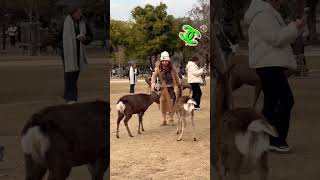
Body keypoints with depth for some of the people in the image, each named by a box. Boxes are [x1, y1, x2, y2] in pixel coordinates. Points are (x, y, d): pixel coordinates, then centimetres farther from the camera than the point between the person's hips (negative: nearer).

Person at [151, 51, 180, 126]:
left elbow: (176, 78, 11)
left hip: (171, 88, 0)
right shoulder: (158, 68, -3)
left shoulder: (172, 68, 2)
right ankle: (164, 120, 15)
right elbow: (154, 75, -19)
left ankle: (171, 120, 11)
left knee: (171, 104, -2)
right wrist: (153, 82, -38)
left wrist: (179, 86, 16)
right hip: (162, 88, 0)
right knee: (163, 104, 4)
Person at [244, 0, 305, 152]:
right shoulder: (263, 16, -13)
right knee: (286, 100, -14)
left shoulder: (267, 15, 21)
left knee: (271, 102, 11)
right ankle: (277, 140, -13)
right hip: (269, 65, -11)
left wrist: (296, 27, 11)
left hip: (270, 65, 11)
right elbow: (276, 38, -21)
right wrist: (295, 27, -11)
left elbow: (282, 38, 23)